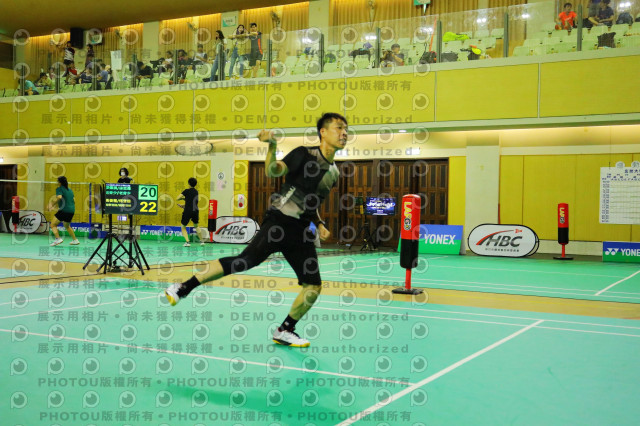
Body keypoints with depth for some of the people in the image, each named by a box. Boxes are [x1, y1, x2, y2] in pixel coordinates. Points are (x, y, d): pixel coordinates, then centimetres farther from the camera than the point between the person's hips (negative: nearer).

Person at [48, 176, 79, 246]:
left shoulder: (59, 189, -3)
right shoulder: (69, 190, 17)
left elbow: (59, 197, -22)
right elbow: (74, 200, 20)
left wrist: (52, 204, -16)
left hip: (64, 211, -7)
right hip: (72, 211, 7)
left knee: (53, 225, -2)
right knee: (67, 226, 27)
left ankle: (58, 239, -20)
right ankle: (75, 240, 28)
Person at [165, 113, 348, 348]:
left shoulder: (334, 172, 17)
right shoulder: (305, 154, -2)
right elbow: (273, 171, -13)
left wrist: (319, 224, 14)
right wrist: (272, 145, -28)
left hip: (301, 231, 6)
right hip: (280, 220, -6)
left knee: (313, 287, 0)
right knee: (246, 260, -18)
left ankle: (284, 331, 18)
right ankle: (184, 287, -7)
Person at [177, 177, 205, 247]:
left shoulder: (187, 191, -5)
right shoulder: (196, 192, 13)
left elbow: (178, 198, -7)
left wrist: (183, 198, 12)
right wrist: (184, 205, 24)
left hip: (188, 211, -5)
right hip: (195, 211, 5)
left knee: (183, 227, 10)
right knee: (196, 226, 27)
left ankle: (187, 241, -8)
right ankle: (202, 241, 25)